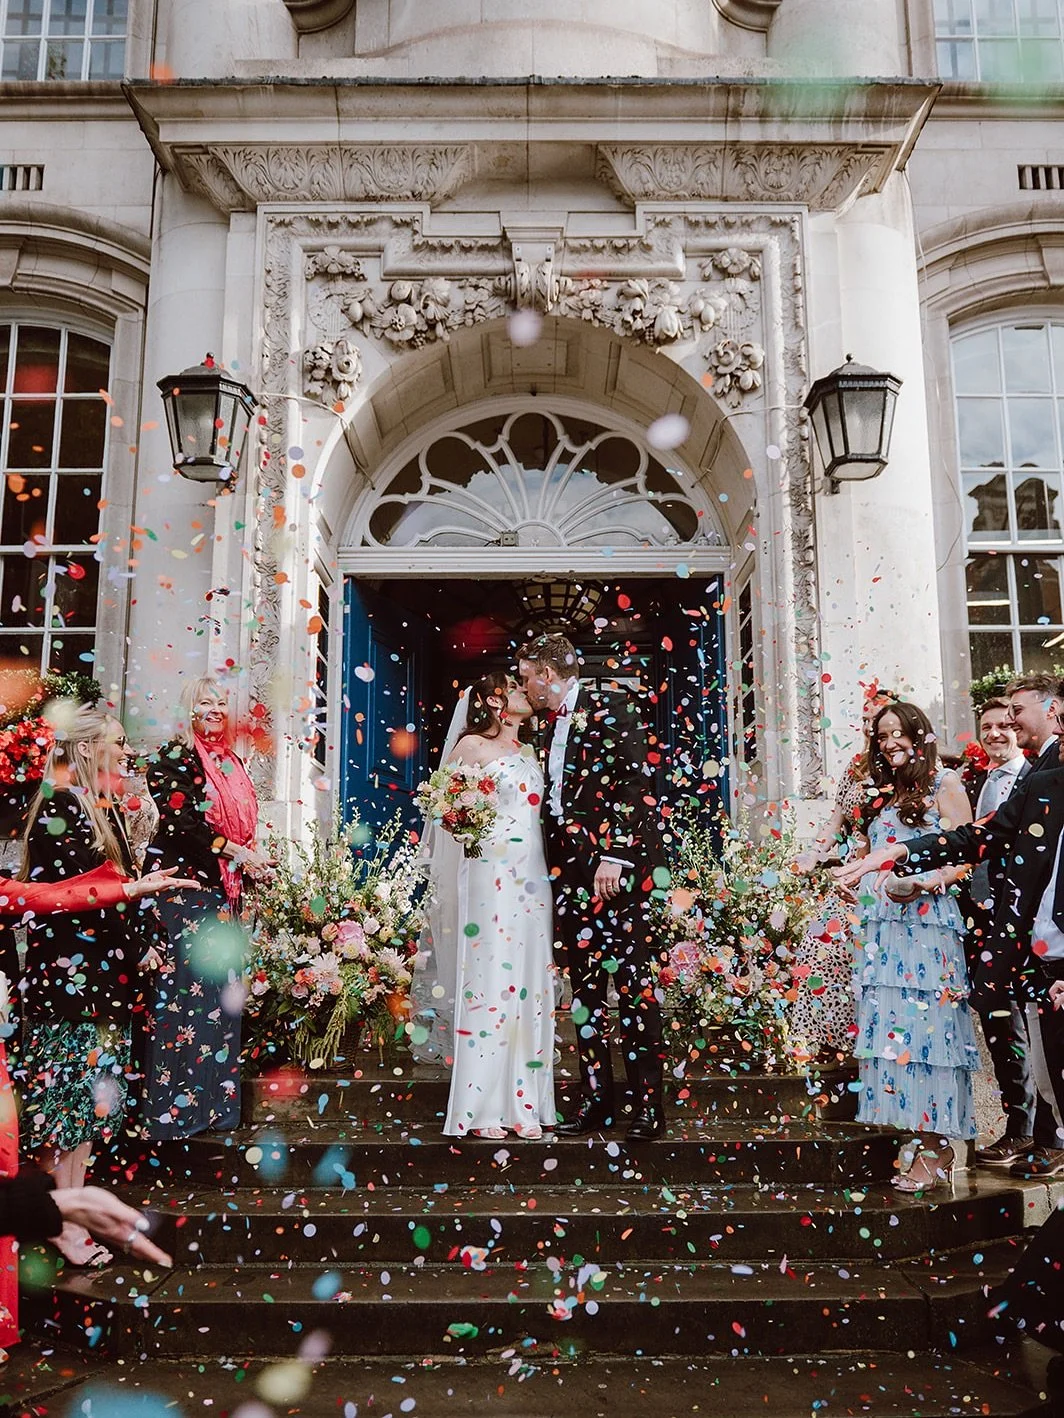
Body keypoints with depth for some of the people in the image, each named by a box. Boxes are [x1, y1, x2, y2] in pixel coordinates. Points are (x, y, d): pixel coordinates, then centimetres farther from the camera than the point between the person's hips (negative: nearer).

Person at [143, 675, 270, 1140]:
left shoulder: (231, 761, 17)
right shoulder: (173, 757, -5)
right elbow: (179, 820, -14)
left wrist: (254, 858, 4)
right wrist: (236, 852, -14)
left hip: (224, 887, 7)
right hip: (183, 882, -7)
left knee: (222, 987, 7)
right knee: (184, 989, -8)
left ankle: (216, 1095, 14)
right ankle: (176, 1103, -2)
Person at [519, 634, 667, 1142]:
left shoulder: (611, 706, -2)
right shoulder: (549, 725, 20)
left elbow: (634, 782, -11)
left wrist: (614, 856, -18)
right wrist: (555, 870, 10)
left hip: (617, 865, -7)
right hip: (570, 871, 7)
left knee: (631, 980, -6)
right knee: (584, 987, 7)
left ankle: (647, 1104, 0)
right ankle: (596, 1099, 15)